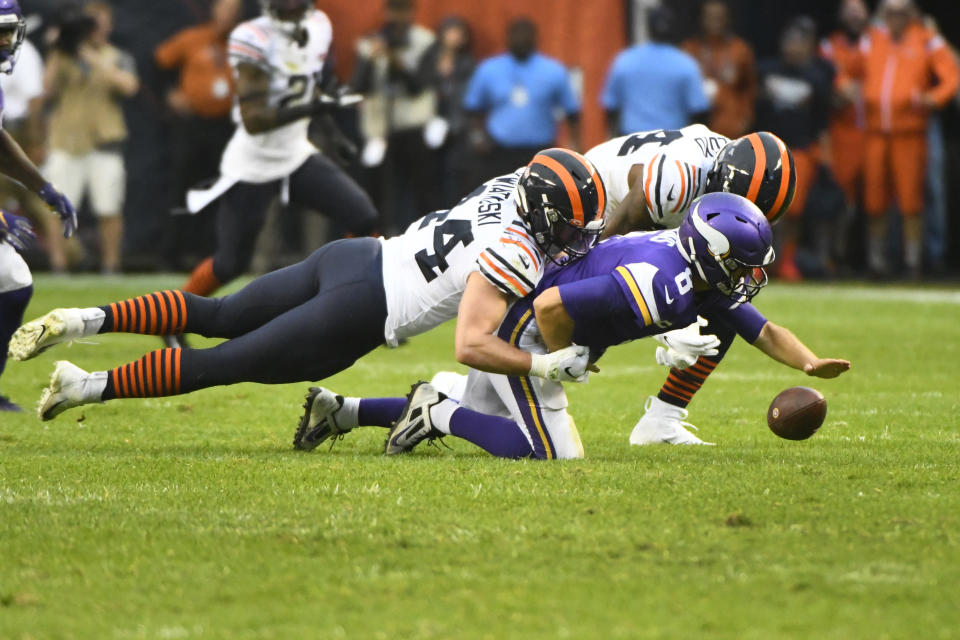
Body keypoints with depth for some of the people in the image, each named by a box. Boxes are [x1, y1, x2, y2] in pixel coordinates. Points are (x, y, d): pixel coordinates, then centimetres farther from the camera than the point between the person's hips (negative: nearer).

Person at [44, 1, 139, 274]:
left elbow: (129, 85, -10)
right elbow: (49, 89, -1)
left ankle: (110, 266, 6)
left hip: (105, 141, 0)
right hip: (66, 140, 0)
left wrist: (95, 59, -13)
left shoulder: (118, 59, 10)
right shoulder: (65, 57, 13)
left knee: (109, 209, -3)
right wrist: (59, 53, -7)